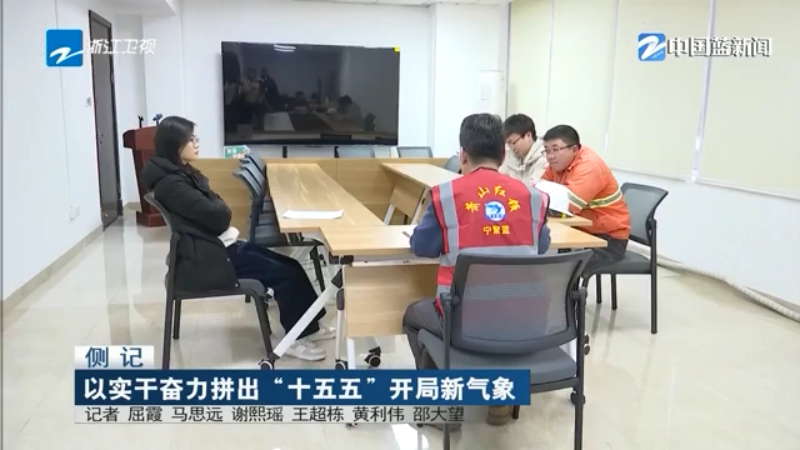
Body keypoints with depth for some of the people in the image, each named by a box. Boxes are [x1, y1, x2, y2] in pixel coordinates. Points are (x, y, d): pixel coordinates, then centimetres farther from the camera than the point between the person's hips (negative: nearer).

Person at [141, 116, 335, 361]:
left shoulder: (184, 173, 13)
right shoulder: (170, 183, -19)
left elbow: (219, 208, 13)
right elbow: (215, 214, -21)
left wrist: (219, 210, -9)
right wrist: (220, 209, 1)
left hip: (220, 246, 10)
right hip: (205, 259, -10)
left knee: (291, 265, 3)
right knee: (285, 274, -12)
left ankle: (309, 325, 16)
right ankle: (296, 339, 2)